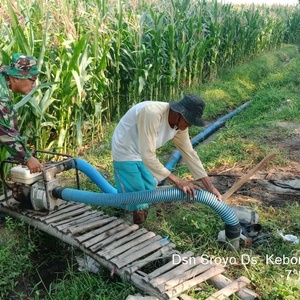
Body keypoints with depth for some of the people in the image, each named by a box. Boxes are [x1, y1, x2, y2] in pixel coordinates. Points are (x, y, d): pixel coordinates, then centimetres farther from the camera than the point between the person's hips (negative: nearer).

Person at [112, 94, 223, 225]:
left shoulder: (180, 123, -12)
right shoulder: (153, 113, -38)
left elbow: (189, 153, -6)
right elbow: (148, 156, -39)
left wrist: (210, 187, -9)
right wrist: (178, 181, -36)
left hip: (142, 153, 8)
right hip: (125, 152, -8)